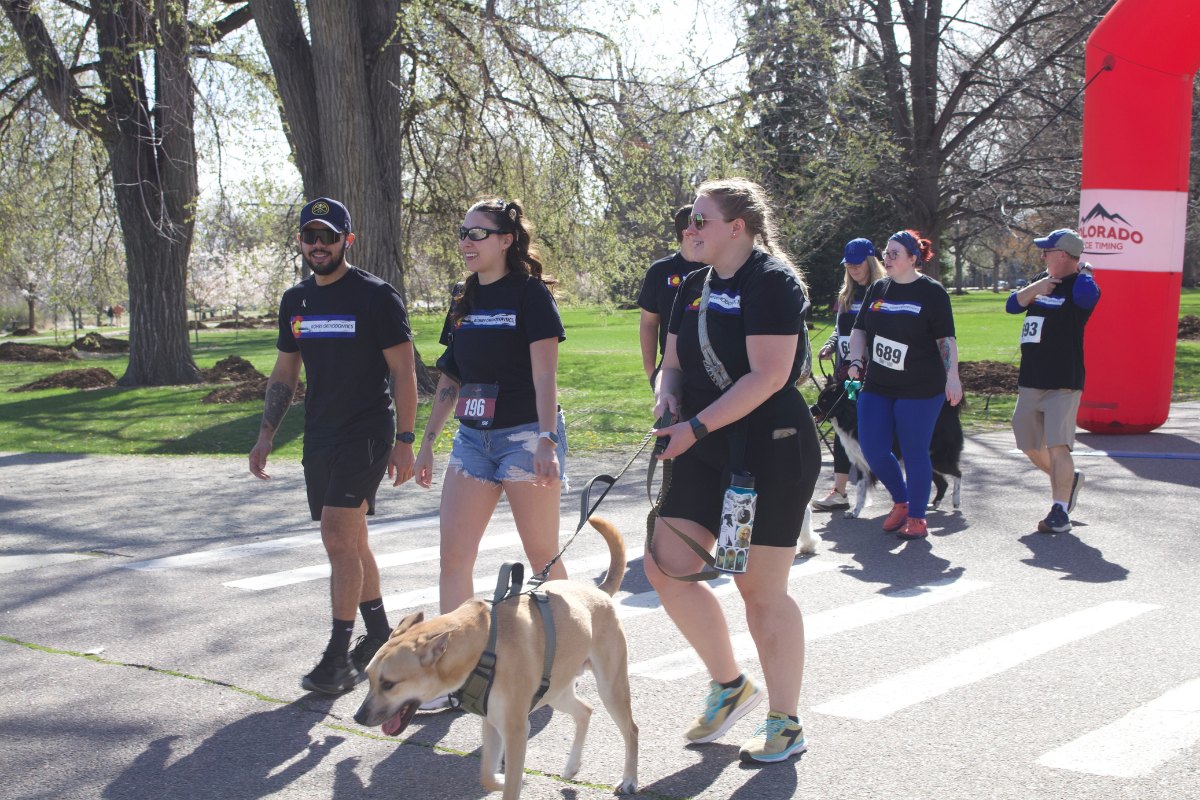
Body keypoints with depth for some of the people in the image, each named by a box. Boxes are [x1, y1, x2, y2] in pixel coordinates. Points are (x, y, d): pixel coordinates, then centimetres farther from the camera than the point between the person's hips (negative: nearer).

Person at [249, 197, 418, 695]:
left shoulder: (376, 297, -8)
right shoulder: (295, 301, 11)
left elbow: (404, 372, -8)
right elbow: (284, 373, 18)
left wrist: (404, 441, -12)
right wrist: (266, 434, 13)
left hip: (366, 433, -7)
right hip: (319, 436, 7)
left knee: (339, 538, -14)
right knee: (349, 541, 13)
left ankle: (340, 656, -10)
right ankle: (380, 634, 28)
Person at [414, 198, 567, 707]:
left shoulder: (530, 293, -9)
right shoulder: (465, 298, 11)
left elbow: (544, 374, -15)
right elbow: (451, 377, 16)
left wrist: (547, 442, -23)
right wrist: (427, 442, 15)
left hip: (526, 435, -7)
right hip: (473, 438, 7)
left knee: (543, 556, 4)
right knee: (454, 555, 0)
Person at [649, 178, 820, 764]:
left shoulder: (772, 281, -13)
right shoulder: (695, 287, 12)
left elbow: (768, 375, -21)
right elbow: (675, 361, 18)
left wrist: (695, 427, -22)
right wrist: (668, 391, -6)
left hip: (772, 450, -8)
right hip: (707, 452, 8)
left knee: (760, 587, -2)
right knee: (666, 567, 3)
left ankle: (786, 725, 15)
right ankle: (730, 685, 23)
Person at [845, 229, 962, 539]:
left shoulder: (931, 292, -4)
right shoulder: (877, 289, 10)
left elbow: (946, 338, -4)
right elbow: (859, 329, 16)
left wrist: (952, 376, -10)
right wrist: (856, 360, 2)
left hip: (920, 389, -5)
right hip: (877, 386, 5)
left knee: (914, 452, -1)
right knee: (873, 450, 2)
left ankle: (917, 518, 14)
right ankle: (901, 502, 26)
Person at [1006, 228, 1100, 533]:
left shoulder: (1080, 285, -10)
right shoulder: (1042, 280, 13)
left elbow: (1086, 296, -35)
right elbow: (1012, 306, 4)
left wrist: (1084, 271, -16)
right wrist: (1035, 288, -12)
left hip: (1063, 382, -8)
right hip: (1030, 381, 8)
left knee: (1057, 445, -13)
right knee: (1030, 445, 16)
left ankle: (1060, 511, -8)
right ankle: (1069, 479, 38)